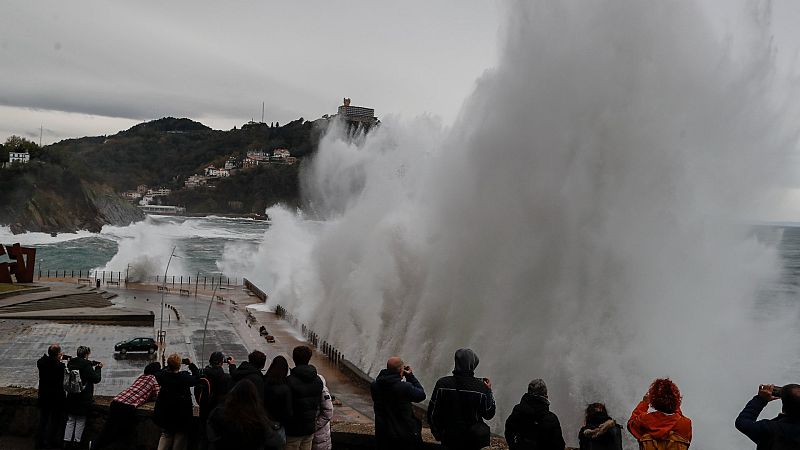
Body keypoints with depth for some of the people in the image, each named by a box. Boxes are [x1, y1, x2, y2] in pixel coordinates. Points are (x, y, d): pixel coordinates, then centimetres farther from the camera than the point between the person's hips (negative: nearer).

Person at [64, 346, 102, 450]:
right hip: (83, 399, -5)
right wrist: (98, 368, 4)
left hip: (71, 397, 5)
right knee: (80, 421, 7)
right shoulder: (86, 365, -17)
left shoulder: (71, 363, 1)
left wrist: (92, 364, 13)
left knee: (70, 421, 14)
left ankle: (67, 441, 14)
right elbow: (96, 379, -10)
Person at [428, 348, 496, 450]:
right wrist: (489, 391, 7)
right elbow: (489, 414, -1)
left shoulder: (442, 384, -12)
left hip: (449, 439, 1)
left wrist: (438, 434, 10)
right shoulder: (481, 387, -14)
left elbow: (432, 413, -6)